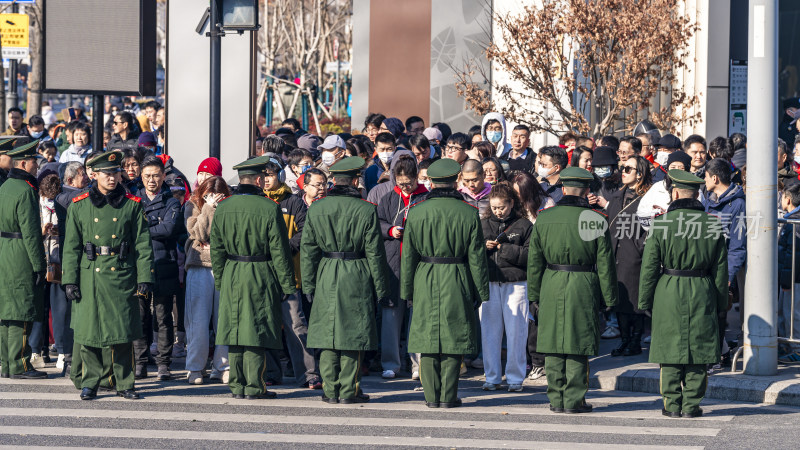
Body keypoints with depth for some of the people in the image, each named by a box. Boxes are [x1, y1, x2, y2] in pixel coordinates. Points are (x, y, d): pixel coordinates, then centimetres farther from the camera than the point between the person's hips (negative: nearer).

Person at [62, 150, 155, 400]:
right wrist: (69, 280, 0)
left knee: (123, 332, 0)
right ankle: (89, 383, 14)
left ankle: (125, 384, 11)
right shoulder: (79, 206, 6)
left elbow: (143, 245, 5)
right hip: (89, 276, 0)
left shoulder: (132, 205, 5)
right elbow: (71, 246, 7)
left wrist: (144, 278, -2)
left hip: (122, 276, 0)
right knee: (88, 332, 2)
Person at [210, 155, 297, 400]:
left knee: (235, 331, 9)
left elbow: (216, 248, 8)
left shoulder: (222, 208, 3)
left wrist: (219, 281, 17)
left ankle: (237, 385, 13)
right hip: (261, 277, -4)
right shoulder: (269, 208, -10)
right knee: (256, 331, -1)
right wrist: (288, 285, -2)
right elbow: (279, 250, -8)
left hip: (232, 276, 4)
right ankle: (254, 386, -1)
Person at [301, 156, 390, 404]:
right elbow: (375, 253, -3)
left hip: (326, 278, 3)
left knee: (327, 334, 8)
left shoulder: (316, 208, 2)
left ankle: (330, 390, 9)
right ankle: (348, 391, 3)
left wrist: (309, 286, 11)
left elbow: (307, 250, 5)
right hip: (357, 280, -3)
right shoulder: (366, 210, -6)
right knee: (352, 335, 3)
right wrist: (381, 289, 3)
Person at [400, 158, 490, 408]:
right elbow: (477, 258, -1)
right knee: (453, 339, 4)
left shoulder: (416, 213, 0)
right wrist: (481, 292, 7)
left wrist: (407, 291, 11)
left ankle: (432, 396, 9)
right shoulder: (469, 214, -4)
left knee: (428, 340, 8)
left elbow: (408, 256, 3)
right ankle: (448, 397, 4)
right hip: (458, 284, -1)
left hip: (425, 283, 1)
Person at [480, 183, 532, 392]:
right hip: (489, 283, 4)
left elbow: (531, 256, -8)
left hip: (515, 284, -4)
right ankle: (492, 377, 14)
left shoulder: (524, 225, 2)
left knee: (516, 332, -2)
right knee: (489, 332, 5)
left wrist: (506, 249, -12)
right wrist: (483, 247, -6)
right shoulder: (483, 225, 14)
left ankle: (515, 378, 6)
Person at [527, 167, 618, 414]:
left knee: (553, 346, 9)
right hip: (583, 289, -2)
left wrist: (535, 296, 15)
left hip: (551, 287, 2)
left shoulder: (544, 218, 3)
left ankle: (556, 399, 12)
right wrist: (610, 299, 6)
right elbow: (605, 264, -1)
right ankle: (574, 400, 4)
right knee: (578, 347, 3)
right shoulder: (596, 220, -5)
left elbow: (534, 261, 8)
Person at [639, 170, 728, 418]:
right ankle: (692, 405, 8)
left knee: (670, 351, 5)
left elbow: (649, 266, -3)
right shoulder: (712, 223, 2)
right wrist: (720, 301, 17)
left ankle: (672, 404, 7)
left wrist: (645, 301, 5)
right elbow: (721, 267, 8)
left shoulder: (661, 223, -5)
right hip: (702, 294, 2)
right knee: (698, 351, 7)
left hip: (669, 294, -2)